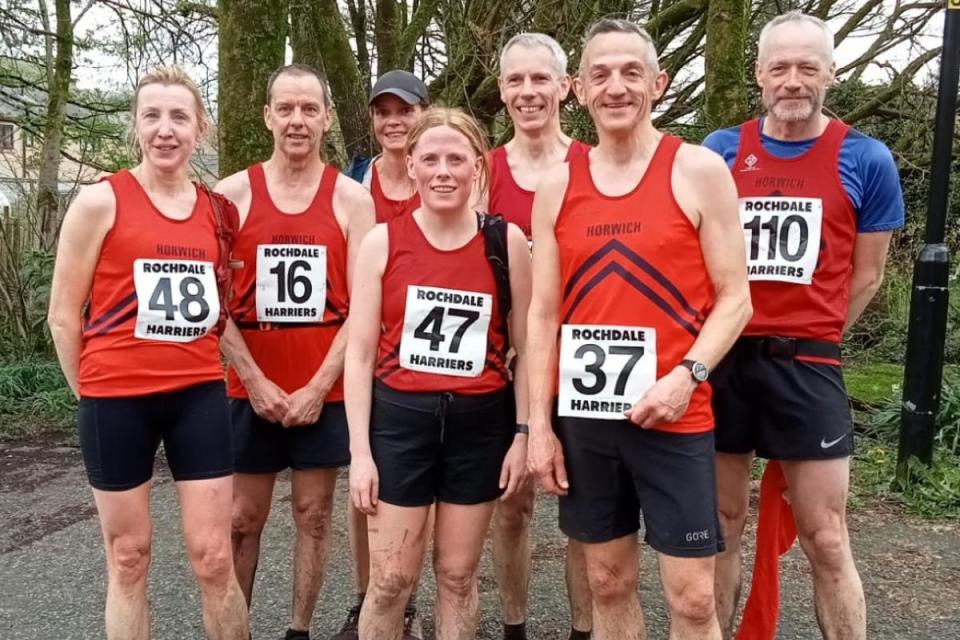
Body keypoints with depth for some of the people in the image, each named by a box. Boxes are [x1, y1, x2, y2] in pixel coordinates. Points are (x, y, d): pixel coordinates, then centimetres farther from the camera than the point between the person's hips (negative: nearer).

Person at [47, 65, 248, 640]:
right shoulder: (100, 201, -7)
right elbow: (64, 315, -3)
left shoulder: (220, 210, 5)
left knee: (214, 556, 5)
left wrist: (228, 372, 7)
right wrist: (90, 393, 2)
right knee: (128, 557, 11)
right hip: (118, 400, -2)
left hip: (200, 395, 3)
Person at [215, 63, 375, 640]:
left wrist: (318, 386, -10)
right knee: (243, 518, 8)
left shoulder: (352, 199, 0)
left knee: (314, 513, 9)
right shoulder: (232, 194, 1)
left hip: (326, 389, 0)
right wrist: (256, 382, -9)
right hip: (252, 389, 0)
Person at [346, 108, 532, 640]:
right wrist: (359, 449, -6)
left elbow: (523, 346, 4)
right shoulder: (382, 242, -3)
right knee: (390, 579, 5)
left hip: (480, 422, 1)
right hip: (400, 419, -1)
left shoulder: (506, 241, -1)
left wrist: (523, 432, -1)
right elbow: (360, 352, -2)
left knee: (458, 574, 13)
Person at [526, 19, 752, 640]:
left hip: (674, 417, -3)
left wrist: (686, 376, -19)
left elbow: (735, 299, -3)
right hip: (583, 416, 3)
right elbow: (543, 313, 7)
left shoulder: (699, 170, -3)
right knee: (608, 582, 15)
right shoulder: (557, 184, 6)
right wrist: (539, 422, 2)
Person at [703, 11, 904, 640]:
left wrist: (806, 339, 9)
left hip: (806, 363, -1)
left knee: (827, 542, 4)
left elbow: (865, 276, 8)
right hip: (720, 358, 2)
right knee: (721, 528, 11)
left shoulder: (867, 161, 0)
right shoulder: (719, 152, 3)